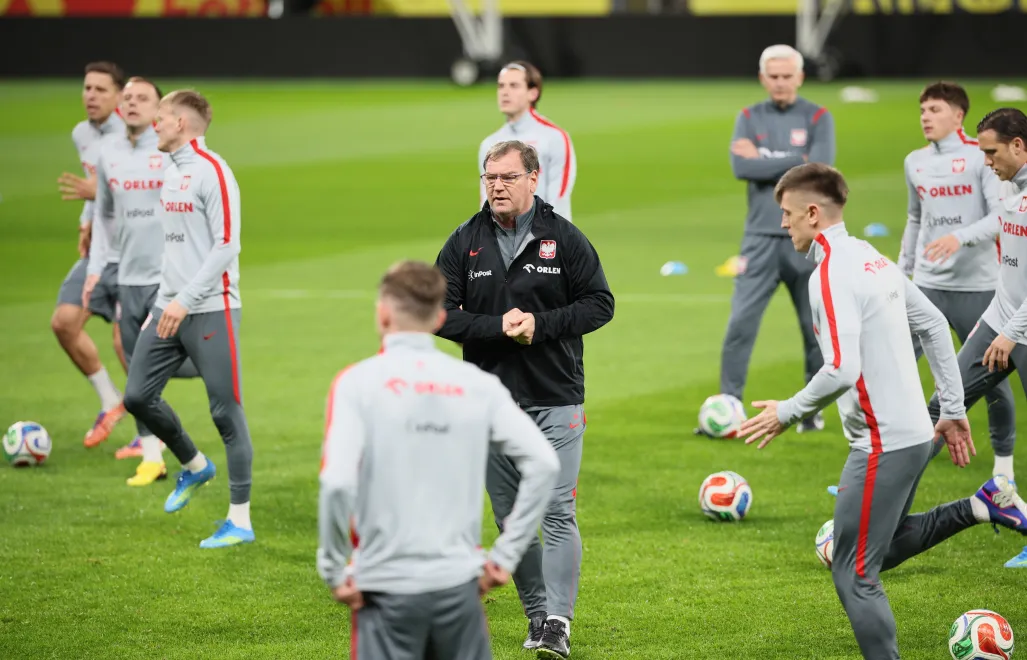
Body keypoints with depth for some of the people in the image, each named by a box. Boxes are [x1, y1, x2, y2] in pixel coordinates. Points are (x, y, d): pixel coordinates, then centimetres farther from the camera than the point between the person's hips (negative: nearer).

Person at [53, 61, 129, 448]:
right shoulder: (82, 134, 8)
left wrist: (99, 194, -27)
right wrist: (88, 222, 8)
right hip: (99, 250, 7)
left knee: (126, 342, -11)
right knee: (64, 321, -5)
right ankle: (110, 401, 13)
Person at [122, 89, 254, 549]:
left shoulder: (212, 171, -11)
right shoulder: (170, 172, 14)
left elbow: (226, 245, -17)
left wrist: (185, 300, -21)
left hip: (211, 310, -8)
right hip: (170, 309, 8)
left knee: (226, 411, -4)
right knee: (137, 396, 5)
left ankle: (240, 521, 2)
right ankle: (194, 466, 28)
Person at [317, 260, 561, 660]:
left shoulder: (358, 383, -6)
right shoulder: (478, 384, 4)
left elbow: (337, 482, -17)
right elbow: (543, 463, -2)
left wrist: (335, 570, -6)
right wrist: (506, 555, 4)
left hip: (387, 587, -3)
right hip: (459, 585, 3)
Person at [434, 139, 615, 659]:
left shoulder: (564, 238, -1)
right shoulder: (464, 242, 4)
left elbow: (600, 303, 0)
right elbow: (437, 313, 1)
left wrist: (541, 323, -14)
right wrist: (497, 326, -13)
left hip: (556, 401, -3)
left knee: (558, 514, -9)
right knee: (510, 518, 8)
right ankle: (536, 615, 19)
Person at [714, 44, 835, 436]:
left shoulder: (817, 118, 2)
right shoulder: (750, 118, 8)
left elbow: (820, 169, -14)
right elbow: (740, 167, -8)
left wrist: (763, 159, -10)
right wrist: (794, 162, -11)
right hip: (761, 237, 1)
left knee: (816, 328, 5)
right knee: (740, 325, -8)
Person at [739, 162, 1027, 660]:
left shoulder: (831, 274, -18)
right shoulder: (873, 259, 11)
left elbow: (841, 371, -27)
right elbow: (935, 326, 16)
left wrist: (787, 413, -11)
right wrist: (952, 409, 20)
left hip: (881, 443, -10)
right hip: (915, 433, 10)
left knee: (853, 575, -2)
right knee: (880, 550, 25)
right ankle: (985, 506, 17)